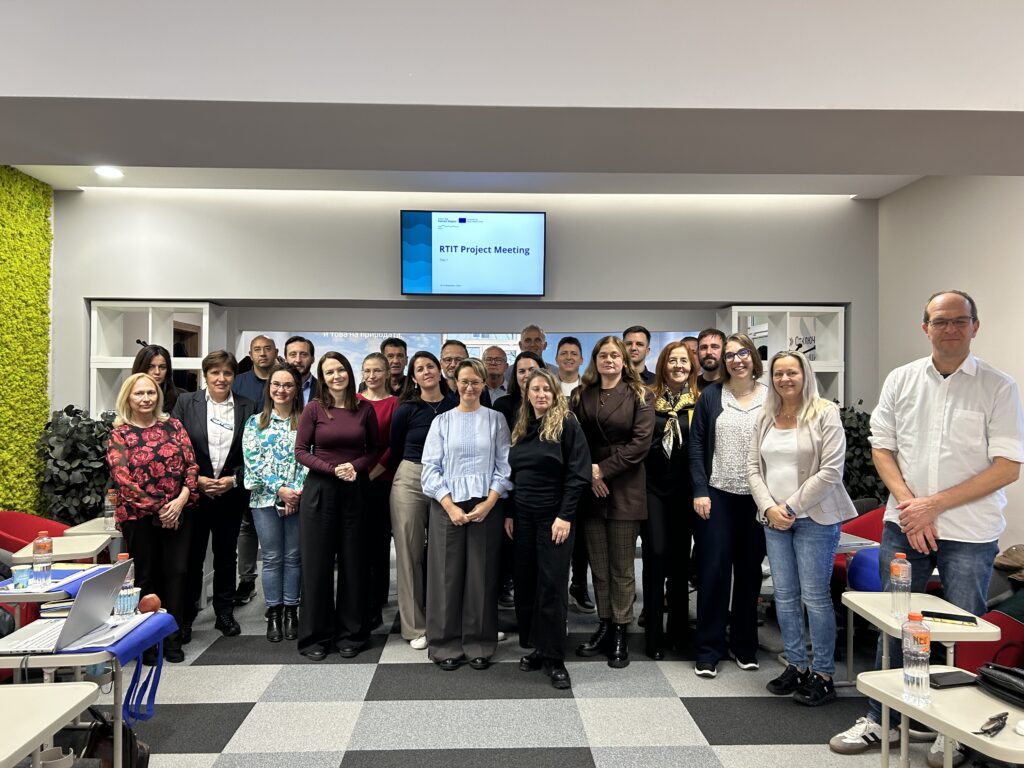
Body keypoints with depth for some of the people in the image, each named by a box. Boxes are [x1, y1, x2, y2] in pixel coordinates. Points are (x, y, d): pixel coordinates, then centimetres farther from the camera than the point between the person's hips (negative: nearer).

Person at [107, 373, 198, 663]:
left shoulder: (173, 426, 7)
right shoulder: (119, 434, 0)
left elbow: (191, 465, 2)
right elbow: (122, 478, -8)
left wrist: (181, 500, -13)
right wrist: (157, 508, -14)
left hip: (178, 513, 2)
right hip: (139, 516, -2)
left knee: (176, 572, 2)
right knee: (146, 576, 6)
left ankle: (173, 639, 14)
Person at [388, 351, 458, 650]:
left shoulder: (456, 404, 1)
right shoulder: (406, 409, -2)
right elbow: (395, 451, 9)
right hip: (410, 481, -1)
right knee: (410, 553, 4)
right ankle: (414, 626, 16)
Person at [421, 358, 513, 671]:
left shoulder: (496, 420, 6)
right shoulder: (442, 421, 6)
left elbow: (504, 468, 1)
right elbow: (431, 468, 0)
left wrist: (488, 504, -11)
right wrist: (451, 507, -10)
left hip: (486, 507, 0)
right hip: (447, 507, 0)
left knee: (482, 575, 4)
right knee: (447, 575, 3)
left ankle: (479, 645, 17)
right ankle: (447, 645, 15)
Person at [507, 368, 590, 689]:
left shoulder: (567, 424, -6)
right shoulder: (520, 427, 12)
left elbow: (578, 473, -11)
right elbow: (512, 473, 14)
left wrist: (565, 516, -17)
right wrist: (508, 513, 7)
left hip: (554, 517, -5)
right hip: (523, 517, 6)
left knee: (552, 586, -3)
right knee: (525, 584, 9)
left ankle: (554, 658, 7)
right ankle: (535, 647, 22)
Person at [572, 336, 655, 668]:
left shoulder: (639, 395, 0)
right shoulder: (581, 395, 11)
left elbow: (641, 442, -9)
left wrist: (603, 469, -13)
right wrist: (587, 473, -9)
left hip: (624, 489, -3)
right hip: (590, 488, 3)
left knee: (622, 566, 2)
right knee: (598, 564, 9)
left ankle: (620, 633, 12)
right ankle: (603, 626, 20)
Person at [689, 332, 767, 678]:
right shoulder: (711, 396, 1)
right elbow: (696, 444, 0)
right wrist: (700, 491, -8)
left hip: (757, 497, 1)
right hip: (717, 495, -1)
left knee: (750, 570, 11)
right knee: (714, 569, 1)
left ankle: (744, 644, 27)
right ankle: (708, 650, 12)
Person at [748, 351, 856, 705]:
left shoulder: (824, 413, -6)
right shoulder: (766, 417, 10)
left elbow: (831, 470, -12)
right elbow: (753, 466, 10)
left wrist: (792, 507, -12)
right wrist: (769, 508, -4)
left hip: (815, 517, -5)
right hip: (773, 518, 5)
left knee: (815, 596, -1)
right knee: (784, 596, 10)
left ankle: (823, 674, 12)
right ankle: (796, 666, 23)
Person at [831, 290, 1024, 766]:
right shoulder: (901, 380, 4)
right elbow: (881, 446, 6)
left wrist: (934, 504, -13)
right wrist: (908, 504, -8)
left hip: (970, 533, -2)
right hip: (904, 525, 3)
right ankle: (881, 721, 25)